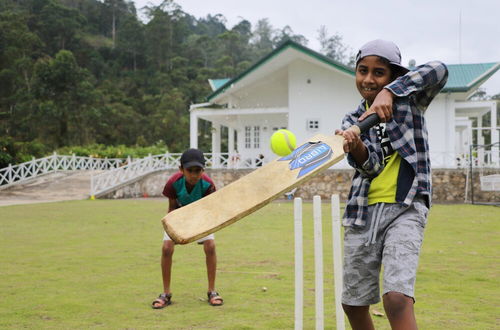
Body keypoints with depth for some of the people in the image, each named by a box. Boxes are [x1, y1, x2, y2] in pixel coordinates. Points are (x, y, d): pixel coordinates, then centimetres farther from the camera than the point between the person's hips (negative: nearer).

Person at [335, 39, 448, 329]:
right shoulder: (353, 121, 10)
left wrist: (389, 91, -25)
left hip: (405, 208, -4)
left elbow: (439, 71, -16)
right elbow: (371, 166, -7)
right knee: (354, 304, 11)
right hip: (363, 212, 4)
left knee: (397, 298, -23)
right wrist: (356, 148, -30)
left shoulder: (409, 102, 4)